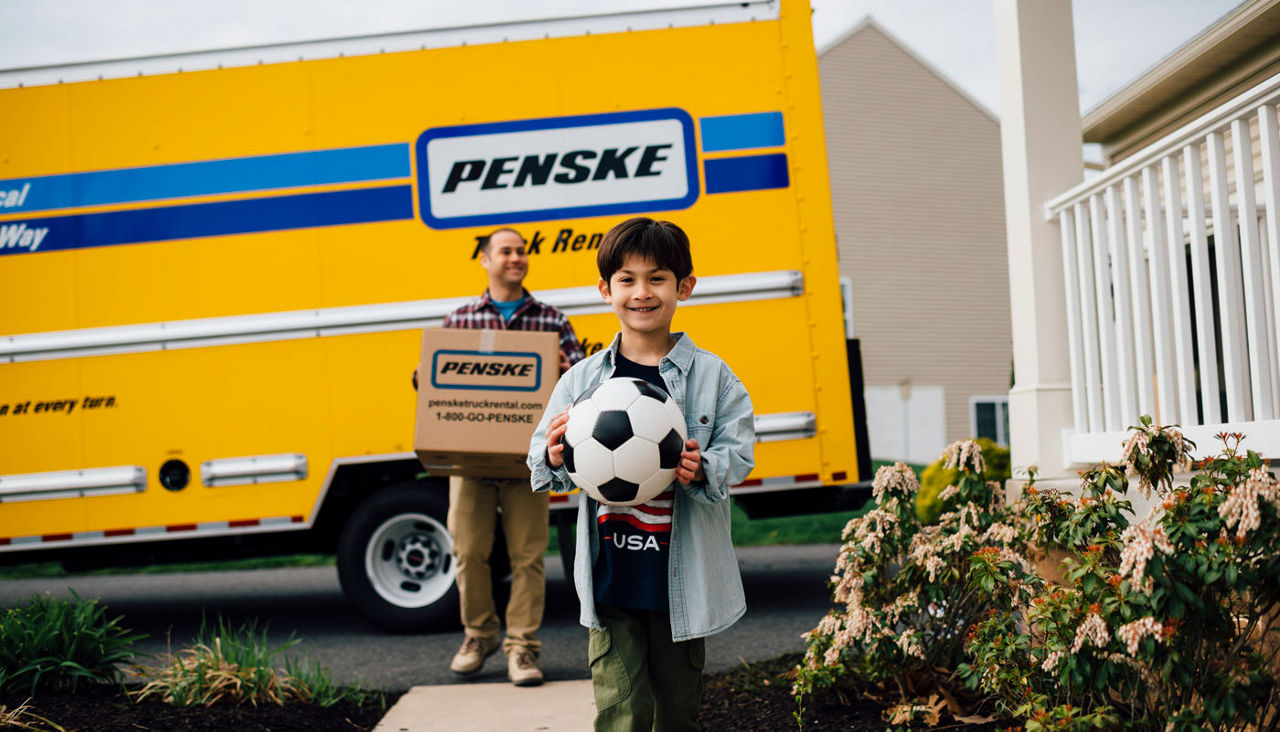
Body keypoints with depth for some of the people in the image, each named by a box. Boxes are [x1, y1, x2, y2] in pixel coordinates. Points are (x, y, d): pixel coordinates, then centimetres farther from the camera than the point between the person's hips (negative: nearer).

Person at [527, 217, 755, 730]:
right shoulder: (581, 380, 3)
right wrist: (554, 460, -16)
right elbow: (542, 465, 7)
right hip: (610, 579, 0)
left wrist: (702, 470, -24)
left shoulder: (711, 376, 0)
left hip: (682, 580, 0)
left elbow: (739, 454, -3)